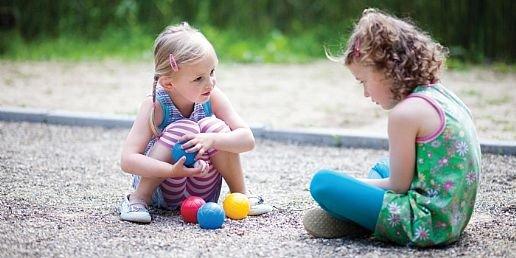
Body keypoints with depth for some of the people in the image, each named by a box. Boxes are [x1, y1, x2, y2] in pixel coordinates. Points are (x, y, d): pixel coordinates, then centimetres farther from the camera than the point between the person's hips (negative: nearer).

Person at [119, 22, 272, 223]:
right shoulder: (155, 105, -22)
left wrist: (212, 139, -36)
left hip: (201, 191, 4)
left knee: (213, 126, -22)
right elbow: (127, 160, -29)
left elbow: (247, 140, -17)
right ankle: (137, 200, -19)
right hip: (159, 189, -4)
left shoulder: (212, 97, -12)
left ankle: (240, 195, -4)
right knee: (183, 129, -30)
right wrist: (173, 171, -43)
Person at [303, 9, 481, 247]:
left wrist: (358, 183, 3)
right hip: (454, 216, 10)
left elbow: (398, 186, -12)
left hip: (427, 224, -10)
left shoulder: (405, 112, -18)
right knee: (382, 167, 36)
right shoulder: (442, 94, 10)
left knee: (322, 182, -14)